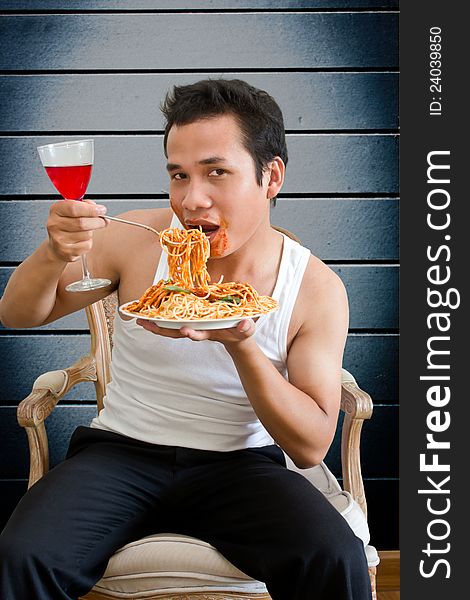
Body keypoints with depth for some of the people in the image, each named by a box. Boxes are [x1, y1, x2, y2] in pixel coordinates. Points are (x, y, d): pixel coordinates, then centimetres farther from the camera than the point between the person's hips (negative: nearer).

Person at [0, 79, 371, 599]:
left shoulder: (317, 289, -8)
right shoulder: (136, 240, -8)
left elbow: (312, 446, -9)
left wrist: (240, 344, -26)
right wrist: (54, 254, -21)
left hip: (241, 461, 0)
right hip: (121, 453, 1)